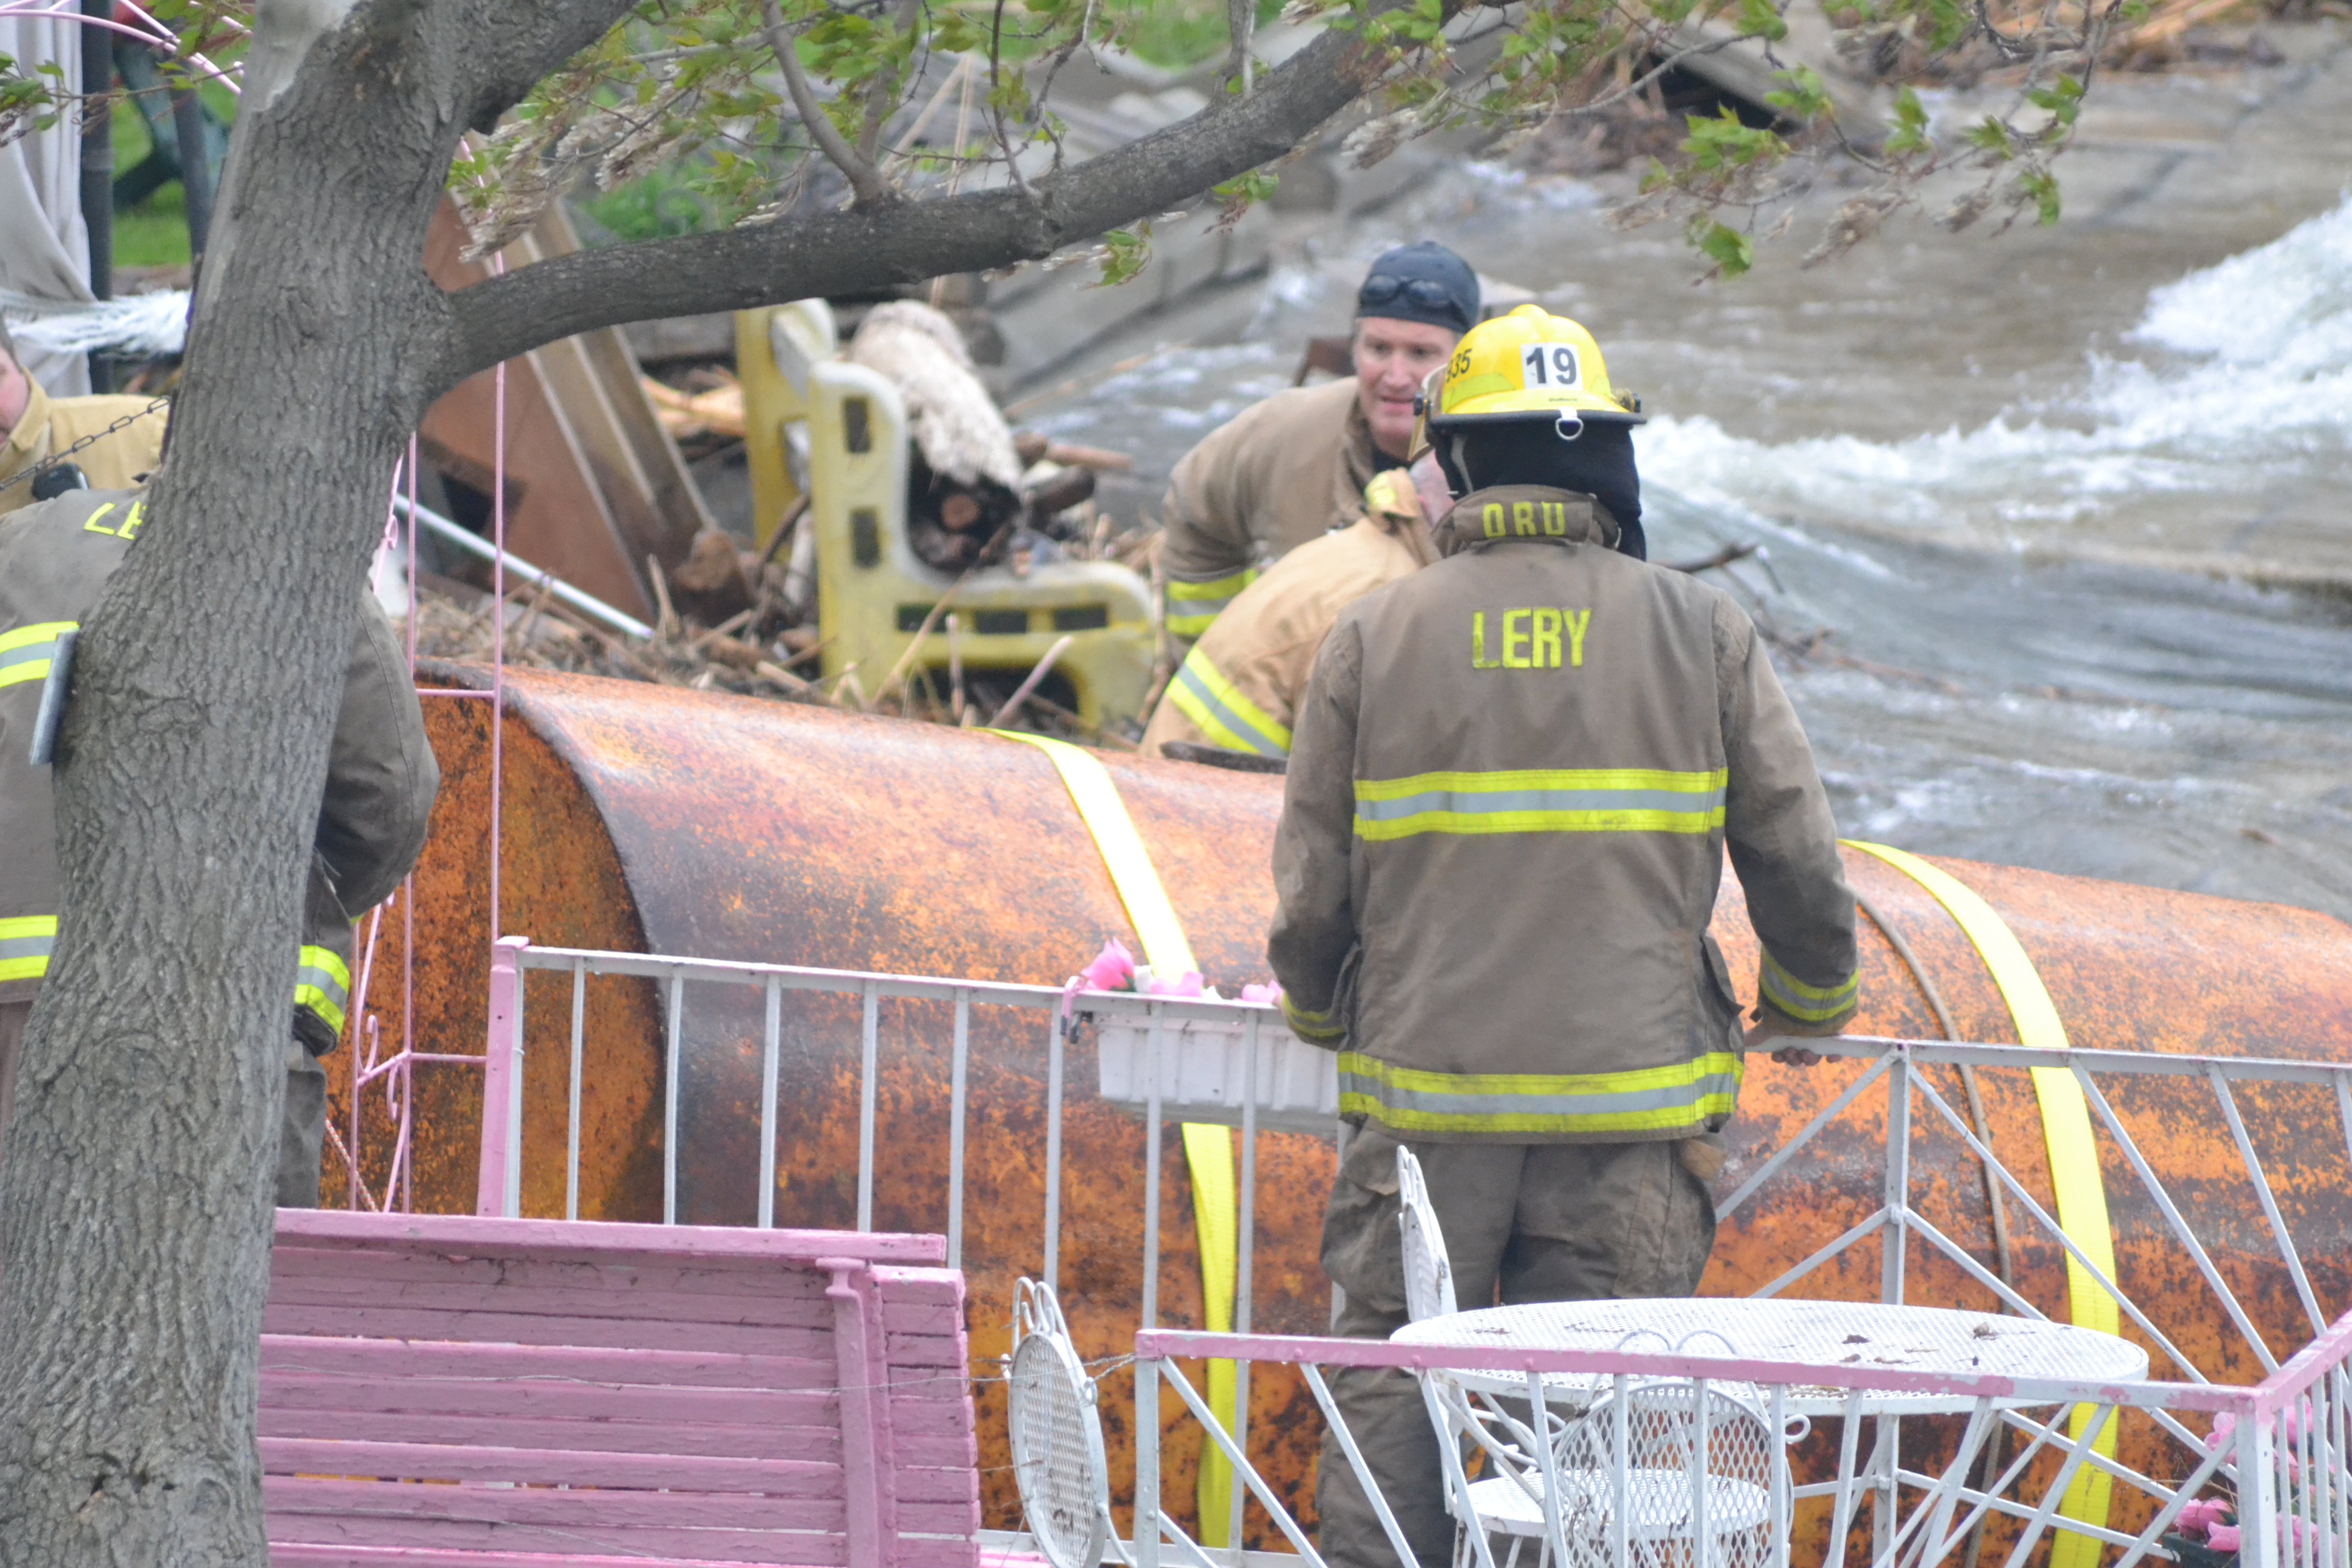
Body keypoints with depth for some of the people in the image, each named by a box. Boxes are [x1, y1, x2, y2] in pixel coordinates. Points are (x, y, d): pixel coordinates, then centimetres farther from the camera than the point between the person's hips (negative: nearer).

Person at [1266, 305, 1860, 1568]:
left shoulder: (1376, 637, 1)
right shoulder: (1699, 634, 1)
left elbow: (1311, 894, 3)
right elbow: (1802, 869, 4)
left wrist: (1319, 1014, 24)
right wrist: (1809, 1005, 25)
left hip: (1426, 1095, 0)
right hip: (1629, 1104, 0)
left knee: (1390, 1401, 6)